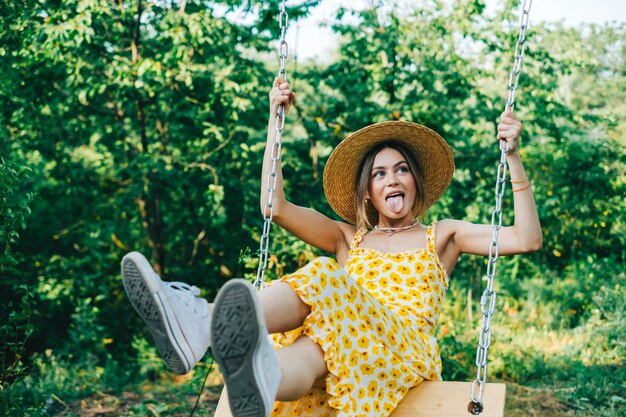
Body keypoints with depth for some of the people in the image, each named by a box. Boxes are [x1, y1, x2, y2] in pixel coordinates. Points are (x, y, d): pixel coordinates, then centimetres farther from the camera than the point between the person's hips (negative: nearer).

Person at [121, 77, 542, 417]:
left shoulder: (441, 236, 24)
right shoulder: (348, 239, 29)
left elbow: (527, 239, 11)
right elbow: (275, 207, 17)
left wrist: (513, 158, 2)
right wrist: (275, 121, 17)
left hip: (407, 354, -3)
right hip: (345, 350, 3)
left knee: (324, 281, -34)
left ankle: (204, 322, -63)